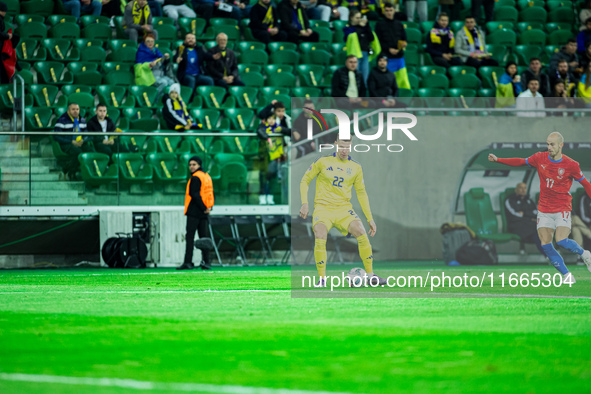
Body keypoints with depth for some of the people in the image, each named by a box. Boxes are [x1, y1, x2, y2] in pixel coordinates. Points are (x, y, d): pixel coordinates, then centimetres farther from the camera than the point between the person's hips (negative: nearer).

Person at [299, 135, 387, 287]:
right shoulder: (323, 162, 1)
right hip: (323, 208, -2)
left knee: (362, 234, -20)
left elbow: (361, 193, 14)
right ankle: (322, 279, -14)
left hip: (344, 209, 2)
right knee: (320, 239, -27)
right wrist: (304, 203, -5)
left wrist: (370, 219, 8)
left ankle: (370, 275, -7)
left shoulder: (356, 168, 9)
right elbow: (305, 180, 8)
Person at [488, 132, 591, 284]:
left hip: (562, 209, -4)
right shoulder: (540, 158, 0)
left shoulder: (571, 165, -9)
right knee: (546, 245, -8)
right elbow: (521, 162, 14)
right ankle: (567, 276, 2)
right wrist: (498, 160, 13)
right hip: (544, 210, 4)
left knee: (561, 241, -22)